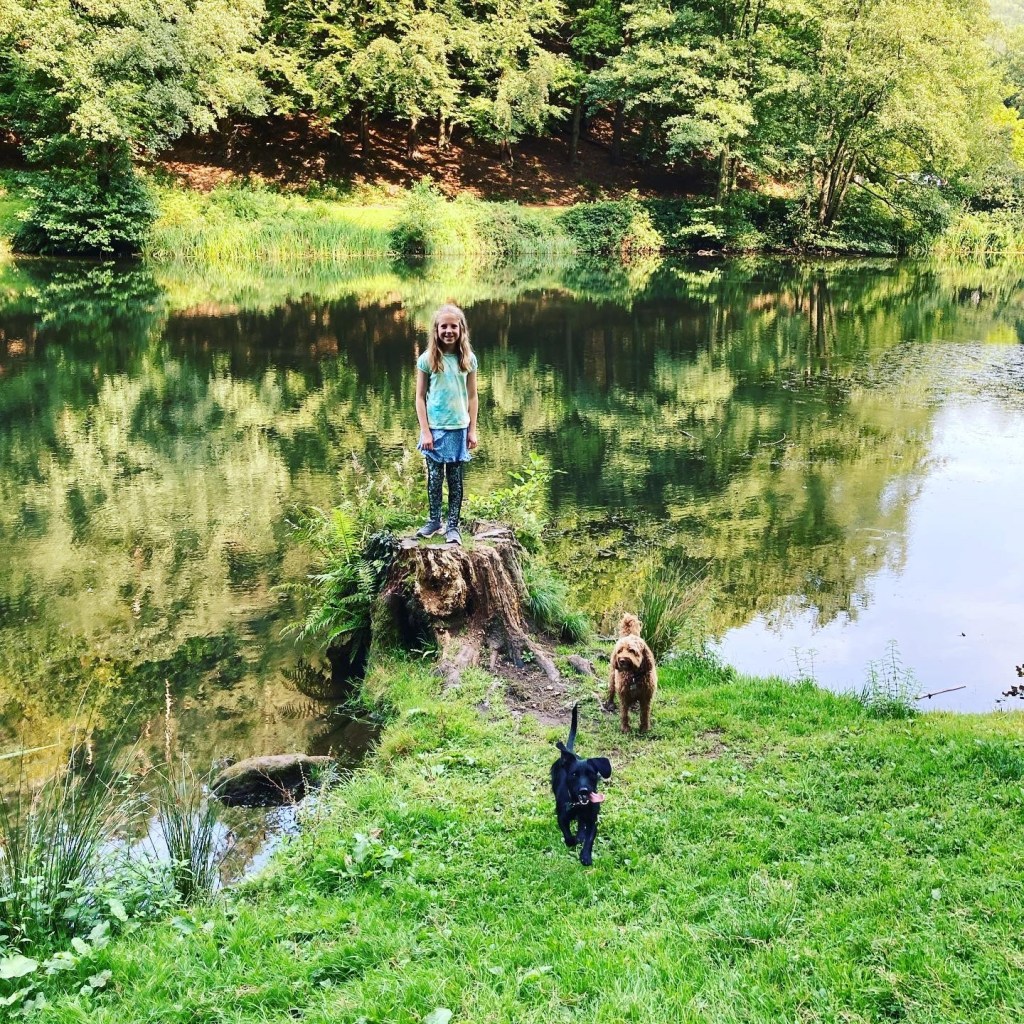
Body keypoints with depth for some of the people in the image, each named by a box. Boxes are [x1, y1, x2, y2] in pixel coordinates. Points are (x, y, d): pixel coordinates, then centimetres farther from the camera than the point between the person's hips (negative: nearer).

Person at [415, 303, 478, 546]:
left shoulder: (468, 359, 0)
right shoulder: (427, 359, -5)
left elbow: (472, 396, 5)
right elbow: (420, 397, -2)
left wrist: (472, 430, 3)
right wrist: (425, 431, -7)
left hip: (459, 428, 1)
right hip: (435, 427, -1)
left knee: (455, 479, 4)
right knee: (434, 477, 6)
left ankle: (452, 526, 11)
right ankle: (434, 520, 21)